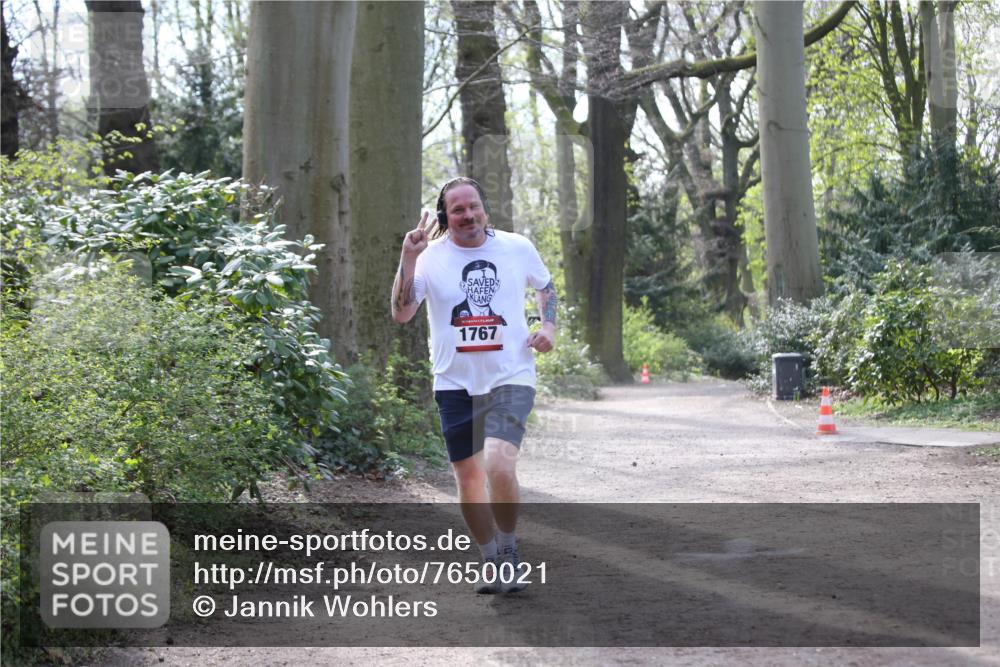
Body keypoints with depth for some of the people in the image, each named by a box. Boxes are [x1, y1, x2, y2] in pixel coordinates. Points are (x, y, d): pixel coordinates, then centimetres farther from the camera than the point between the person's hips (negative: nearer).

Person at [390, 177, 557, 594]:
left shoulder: (517, 248, 1)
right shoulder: (431, 257, -3)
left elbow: (545, 286, 20)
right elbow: (401, 314, -12)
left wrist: (548, 327, 4)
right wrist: (408, 259, -19)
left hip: (511, 377, -2)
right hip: (455, 383, 2)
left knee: (499, 465, -21)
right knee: (468, 474, 7)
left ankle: (508, 550, 3)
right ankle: (490, 561, 27)